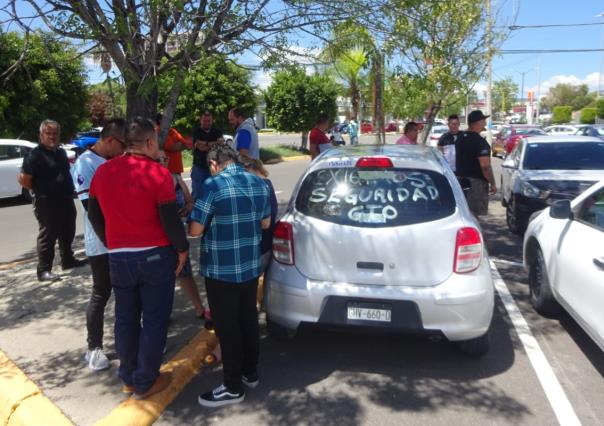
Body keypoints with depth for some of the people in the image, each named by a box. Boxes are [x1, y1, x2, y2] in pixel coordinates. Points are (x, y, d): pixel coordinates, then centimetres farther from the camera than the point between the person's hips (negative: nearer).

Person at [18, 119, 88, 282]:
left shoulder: (61, 152, 12)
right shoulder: (35, 154, -12)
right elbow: (24, 180, -16)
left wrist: (68, 190, 12)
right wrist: (40, 190, -5)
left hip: (66, 201, 8)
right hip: (47, 204, -8)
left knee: (67, 234, 19)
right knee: (47, 237, -2)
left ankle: (68, 260, 35)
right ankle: (44, 270, 6)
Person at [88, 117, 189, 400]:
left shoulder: (102, 172, 4)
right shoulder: (158, 174, -14)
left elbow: (94, 216, 12)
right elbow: (170, 220, -14)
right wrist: (182, 249, 1)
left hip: (118, 257, 5)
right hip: (156, 256, -5)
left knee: (125, 319, 17)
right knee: (154, 320, 8)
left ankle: (128, 378, 30)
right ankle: (144, 383, 18)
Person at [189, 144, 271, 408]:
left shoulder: (213, 186, -16)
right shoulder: (259, 183, 3)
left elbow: (195, 230, -15)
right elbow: (265, 223, 12)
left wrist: (215, 222, 4)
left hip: (222, 270, -6)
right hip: (251, 266, 7)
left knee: (227, 327, 4)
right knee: (248, 320, 18)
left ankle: (233, 387, 16)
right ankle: (251, 373, 32)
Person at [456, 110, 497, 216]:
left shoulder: (460, 139, 10)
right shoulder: (480, 142, -17)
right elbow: (485, 166, -21)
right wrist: (492, 183, -14)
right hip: (476, 181, -8)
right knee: (474, 215, -1)